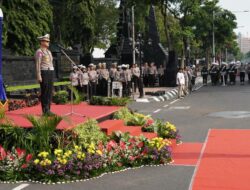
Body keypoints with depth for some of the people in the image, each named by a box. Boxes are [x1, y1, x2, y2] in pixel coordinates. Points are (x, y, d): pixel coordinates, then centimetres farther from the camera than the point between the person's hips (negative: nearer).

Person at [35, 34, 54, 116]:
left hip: (50, 73, 9)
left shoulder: (48, 52, 19)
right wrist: (39, 76, -19)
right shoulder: (39, 52, -8)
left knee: (50, 91, 6)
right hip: (43, 73, -8)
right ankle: (45, 111, -4)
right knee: (44, 92, -7)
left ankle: (48, 110, 11)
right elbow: (37, 65, -13)